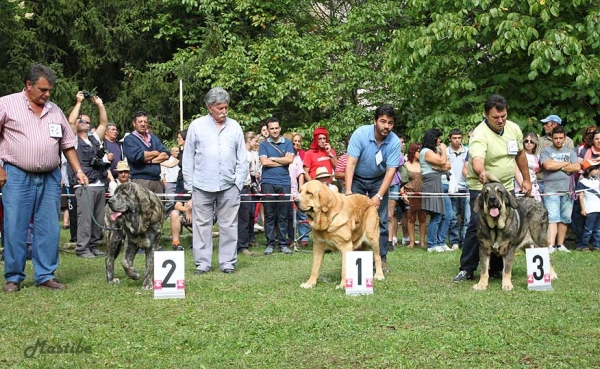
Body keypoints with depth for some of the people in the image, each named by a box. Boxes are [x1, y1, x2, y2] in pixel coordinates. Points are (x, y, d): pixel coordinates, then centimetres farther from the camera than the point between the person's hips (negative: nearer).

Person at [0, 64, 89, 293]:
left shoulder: (55, 111, 14)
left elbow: (68, 144, 18)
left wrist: (78, 171, 8)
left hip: (50, 177, 4)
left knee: (49, 229, 3)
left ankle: (45, 275, 10)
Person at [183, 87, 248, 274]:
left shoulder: (235, 127, 8)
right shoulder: (197, 126, 3)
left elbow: (242, 159, 10)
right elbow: (188, 157, 5)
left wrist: (239, 182, 2)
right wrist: (189, 184, 0)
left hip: (229, 186, 1)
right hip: (202, 186, -1)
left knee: (229, 225, 4)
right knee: (202, 224, 3)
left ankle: (228, 262, 11)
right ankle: (202, 262, 9)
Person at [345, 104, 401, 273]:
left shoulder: (394, 142, -20)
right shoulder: (360, 134, -24)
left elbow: (391, 170, -19)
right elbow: (351, 163, -25)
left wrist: (379, 196, -28)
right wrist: (348, 191, -33)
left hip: (379, 181, 2)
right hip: (357, 179, -1)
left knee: (380, 220, -2)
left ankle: (381, 259, 6)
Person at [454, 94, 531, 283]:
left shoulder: (514, 129, 0)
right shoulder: (480, 134, -21)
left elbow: (520, 154, 16)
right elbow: (477, 161, -39)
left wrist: (526, 179, 15)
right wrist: (481, 172, -60)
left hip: (507, 187, 6)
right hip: (482, 188, -6)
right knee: (477, 226, -13)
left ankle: (496, 269, 16)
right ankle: (466, 269, -5)